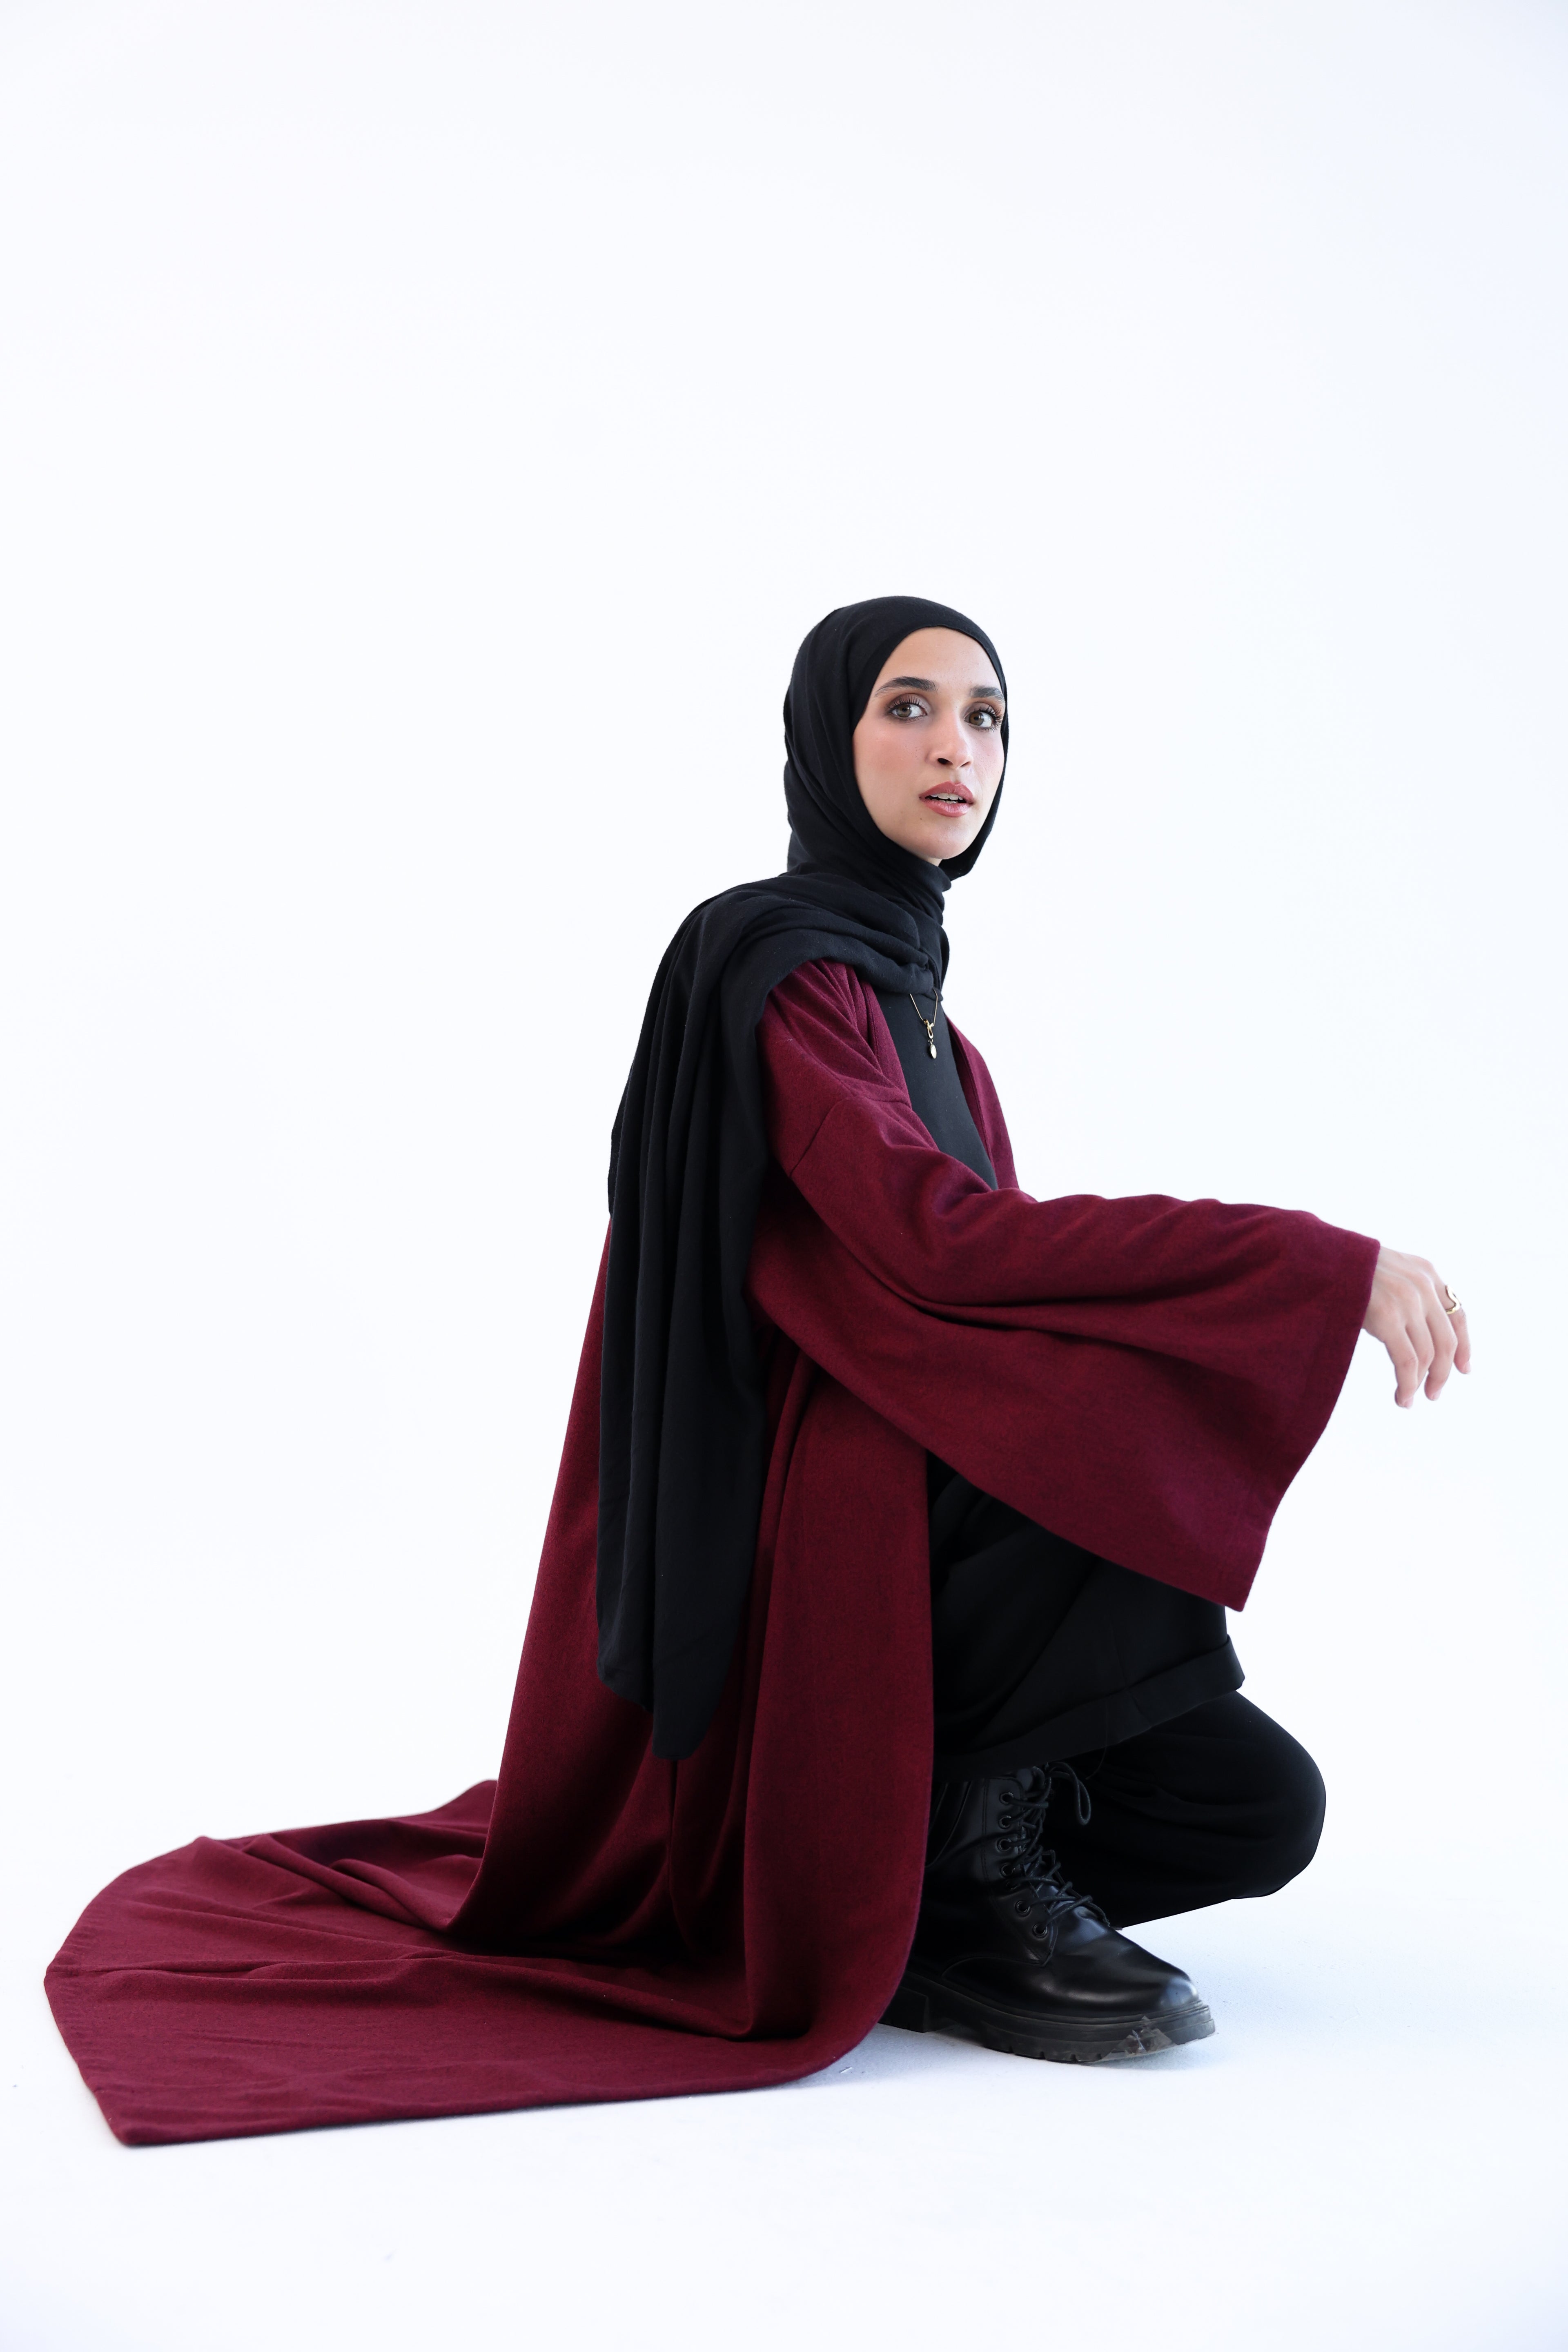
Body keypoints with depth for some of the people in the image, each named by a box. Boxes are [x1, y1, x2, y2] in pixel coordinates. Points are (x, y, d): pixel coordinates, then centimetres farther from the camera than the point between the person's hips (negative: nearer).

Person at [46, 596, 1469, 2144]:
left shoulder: (921, 1016, 18)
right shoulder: (773, 966, -11)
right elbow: (939, 1246, -26)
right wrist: (1322, 1263, -27)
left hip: (908, 1540, 8)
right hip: (808, 1562, -8)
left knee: (1255, 1808, -4)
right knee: (1151, 1403, -27)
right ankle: (982, 1861, -12)